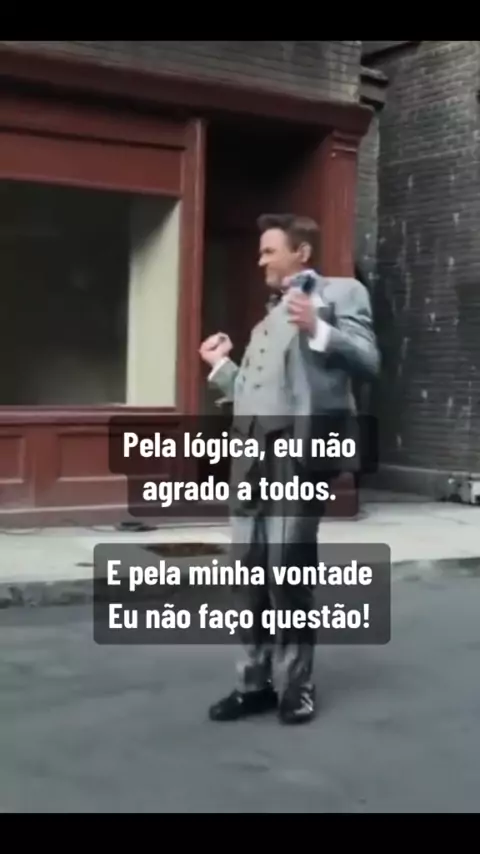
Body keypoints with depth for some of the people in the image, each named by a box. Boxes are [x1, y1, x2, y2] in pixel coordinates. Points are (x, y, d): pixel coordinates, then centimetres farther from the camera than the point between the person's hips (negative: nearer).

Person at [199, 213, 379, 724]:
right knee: (251, 571, 8)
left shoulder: (340, 293, 6)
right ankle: (256, 681, 16)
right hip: (251, 453, 8)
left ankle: (296, 685, 7)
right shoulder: (268, 318, 28)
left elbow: (368, 361, -8)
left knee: (289, 571, -6)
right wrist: (221, 366, 23)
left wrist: (317, 330, -19)